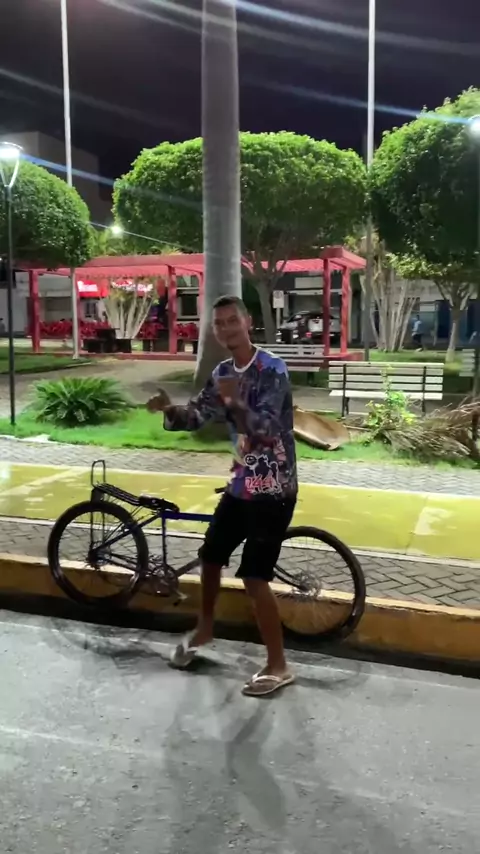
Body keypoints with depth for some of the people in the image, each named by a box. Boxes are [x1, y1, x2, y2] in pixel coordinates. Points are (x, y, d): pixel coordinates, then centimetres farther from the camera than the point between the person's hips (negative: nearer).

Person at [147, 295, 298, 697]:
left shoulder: (272, 369, -17)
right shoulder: (223, 373, 7)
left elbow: (266, 429, -28)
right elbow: (197, 415, 2)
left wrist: (235, 402, -45)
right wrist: (170, 410, -19)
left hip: (274, 489, -8)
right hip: (241, 484, 8)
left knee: (255, 577, -8)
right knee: (211, 555, 18)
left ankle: (278, 666, 8)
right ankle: (204, 628, 43)